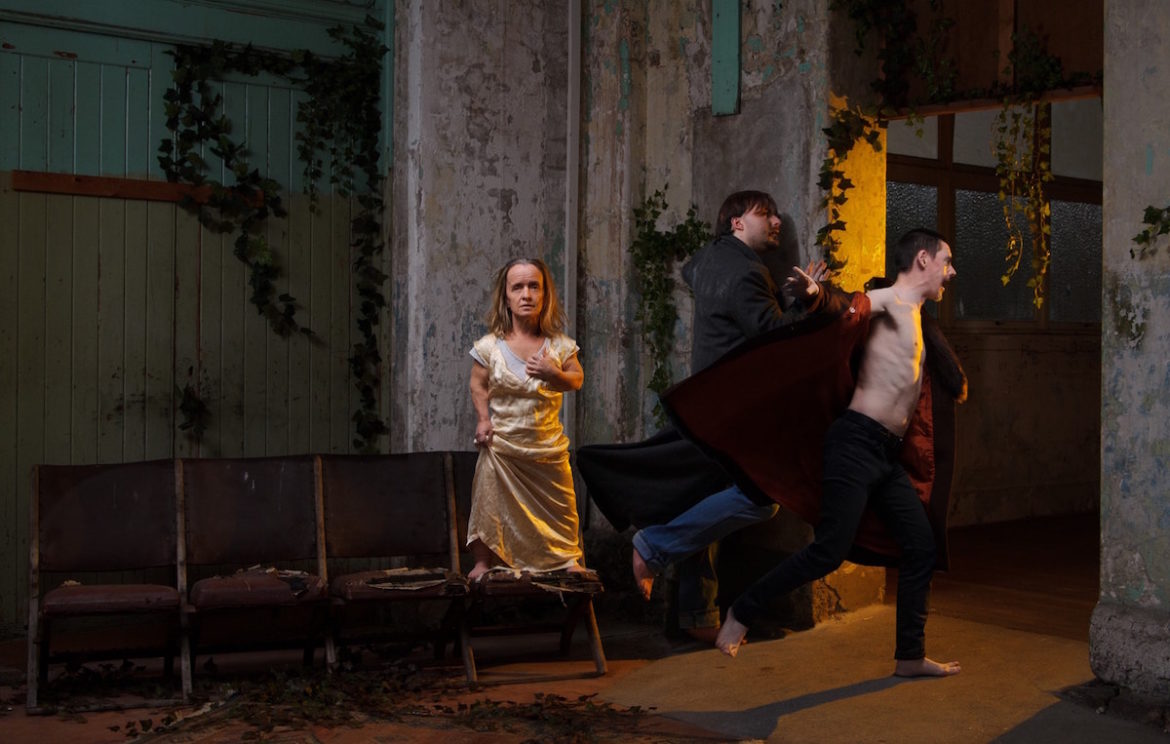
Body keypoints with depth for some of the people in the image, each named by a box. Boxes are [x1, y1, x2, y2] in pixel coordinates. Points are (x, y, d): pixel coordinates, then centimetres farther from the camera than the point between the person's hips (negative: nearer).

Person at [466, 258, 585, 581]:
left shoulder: (559, 345, -4)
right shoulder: (490, 346, -6)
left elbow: (578, 379, 6)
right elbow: (478, 385, 8)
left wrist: (555, 374, -16)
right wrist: (483, 418, -7)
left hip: (548, 446, 1)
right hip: (502, 445, -1)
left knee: (559, 506, 9)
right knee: (492, 504, 3)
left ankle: (568, 560, 26)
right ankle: (484, 562, 19)